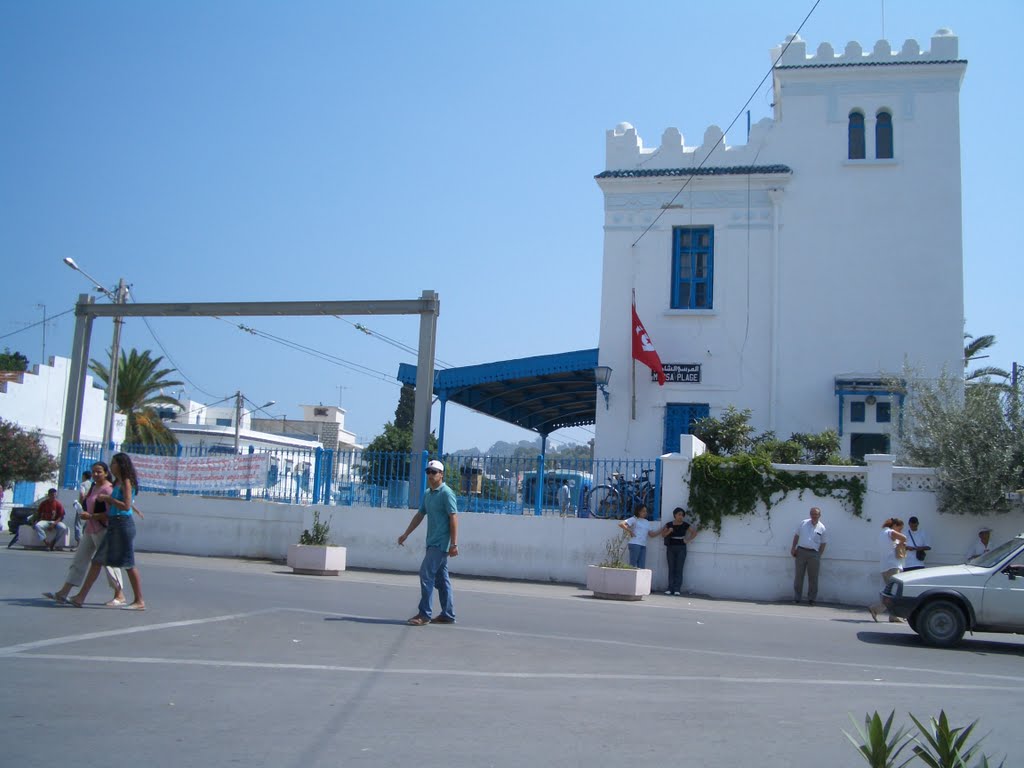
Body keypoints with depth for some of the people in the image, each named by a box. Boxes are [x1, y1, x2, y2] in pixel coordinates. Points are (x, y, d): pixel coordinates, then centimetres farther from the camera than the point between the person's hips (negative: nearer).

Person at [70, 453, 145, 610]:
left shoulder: (126, 482, -10)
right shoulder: (117, 483, 18)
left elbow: (126, 506, -19)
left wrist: (108, 498, -13)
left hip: (123, 524, -10)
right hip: (113, 524, 10)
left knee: (128, 563, -6)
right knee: (97, 560, 9)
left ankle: (139, 601, -1)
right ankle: (81, 597, 13)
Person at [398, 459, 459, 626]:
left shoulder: (446, 493, -10)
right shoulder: (427, 494, 14)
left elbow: (453, 518, -15)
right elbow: (419, 515, 23)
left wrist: (454, 544, -20)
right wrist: (406, 534, 23)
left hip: (441, 543, -8)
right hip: (433, 543, 8)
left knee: (426, 574, -13)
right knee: (441, 578, 10)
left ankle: (424, 614, -10)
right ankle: (448, 615, 15)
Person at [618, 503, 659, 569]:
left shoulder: (647, 522, 20)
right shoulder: (634, 519, -1)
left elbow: (651, 534, 18)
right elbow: (621, 524, -11)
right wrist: (630, 531, -11)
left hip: (643, 546, 7)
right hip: (635, 544, -7)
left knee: (642, 566, 3)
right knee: (633, 565, -8)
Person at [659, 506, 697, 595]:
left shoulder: (685, 525, 1)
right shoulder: (669, 524, 5)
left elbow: (694, 533, 7)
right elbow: (663, 534, 6)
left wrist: (688, 540, -1)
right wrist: (669, 531, -11)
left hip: (681, 548, -1)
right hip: (670, 548, 1)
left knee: (679, 569, -5)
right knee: (671, 568, 1)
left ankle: (677, 589, -5)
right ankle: (670, 588, 2)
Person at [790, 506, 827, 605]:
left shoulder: (822, 528, 4)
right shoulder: (804, 523, 6)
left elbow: (823, 543, 7)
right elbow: (796, 535, 12)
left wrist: (819, 556, 1)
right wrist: (793, 547, 3)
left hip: (813, 554, -1)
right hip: (801, 551, 1)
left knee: (813, 577, 1)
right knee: (799, 575, 3)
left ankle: (811, 599, 10)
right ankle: (796, 598, 9)